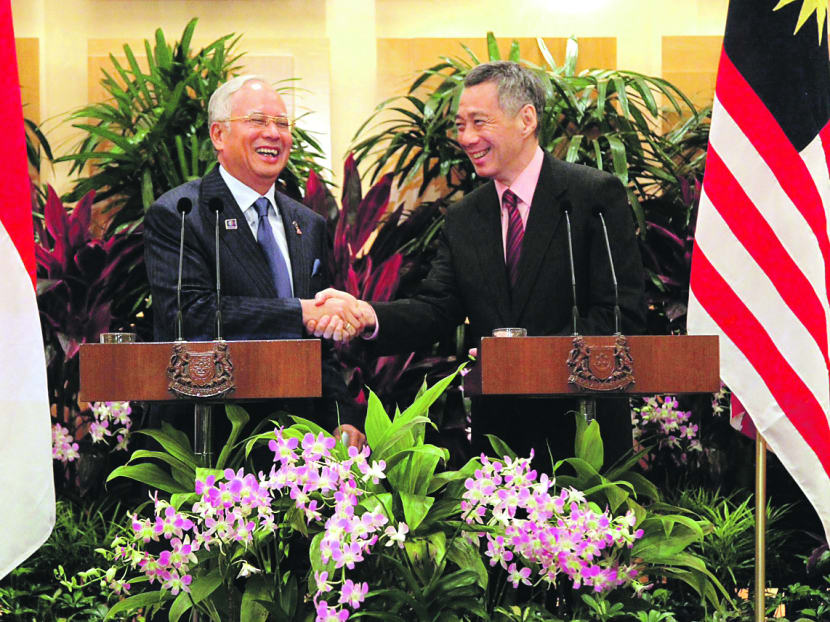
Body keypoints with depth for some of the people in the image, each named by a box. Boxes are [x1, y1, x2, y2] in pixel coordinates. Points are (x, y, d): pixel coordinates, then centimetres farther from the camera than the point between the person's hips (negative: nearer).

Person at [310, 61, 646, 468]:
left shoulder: (597, 194, -7)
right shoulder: (462, 219, 11)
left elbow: (623, 314, -12)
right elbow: (437, 308, 0)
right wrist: (368, 315, -20)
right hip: (496, 432, 4)